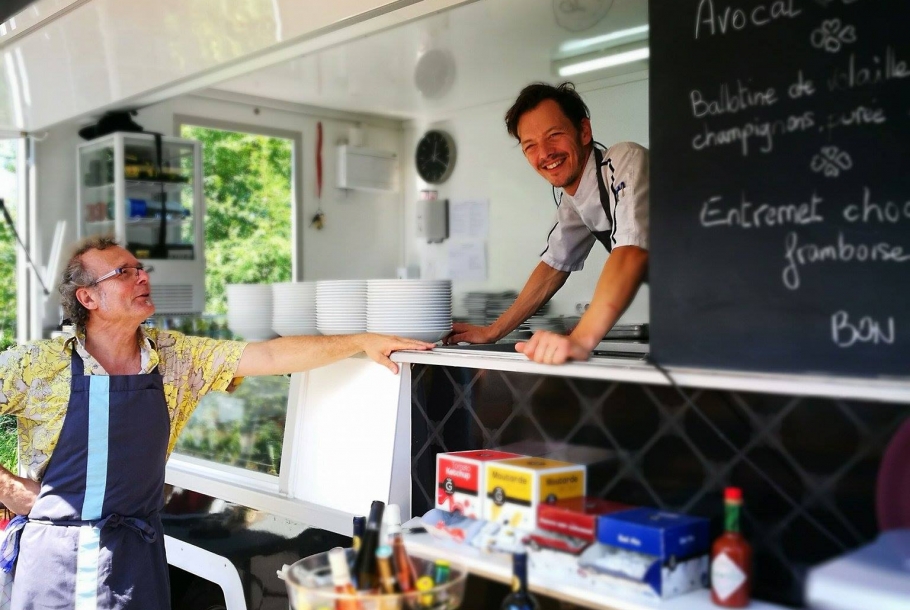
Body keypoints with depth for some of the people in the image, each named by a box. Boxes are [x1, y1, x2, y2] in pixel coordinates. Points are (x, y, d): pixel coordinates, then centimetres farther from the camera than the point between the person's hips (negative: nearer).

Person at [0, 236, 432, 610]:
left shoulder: (176, 357, 1)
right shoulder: (36, 365, -7)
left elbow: (270, 356, -5)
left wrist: (363, 342, -10)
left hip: (135, 554, 2)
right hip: (52, 550, -2)